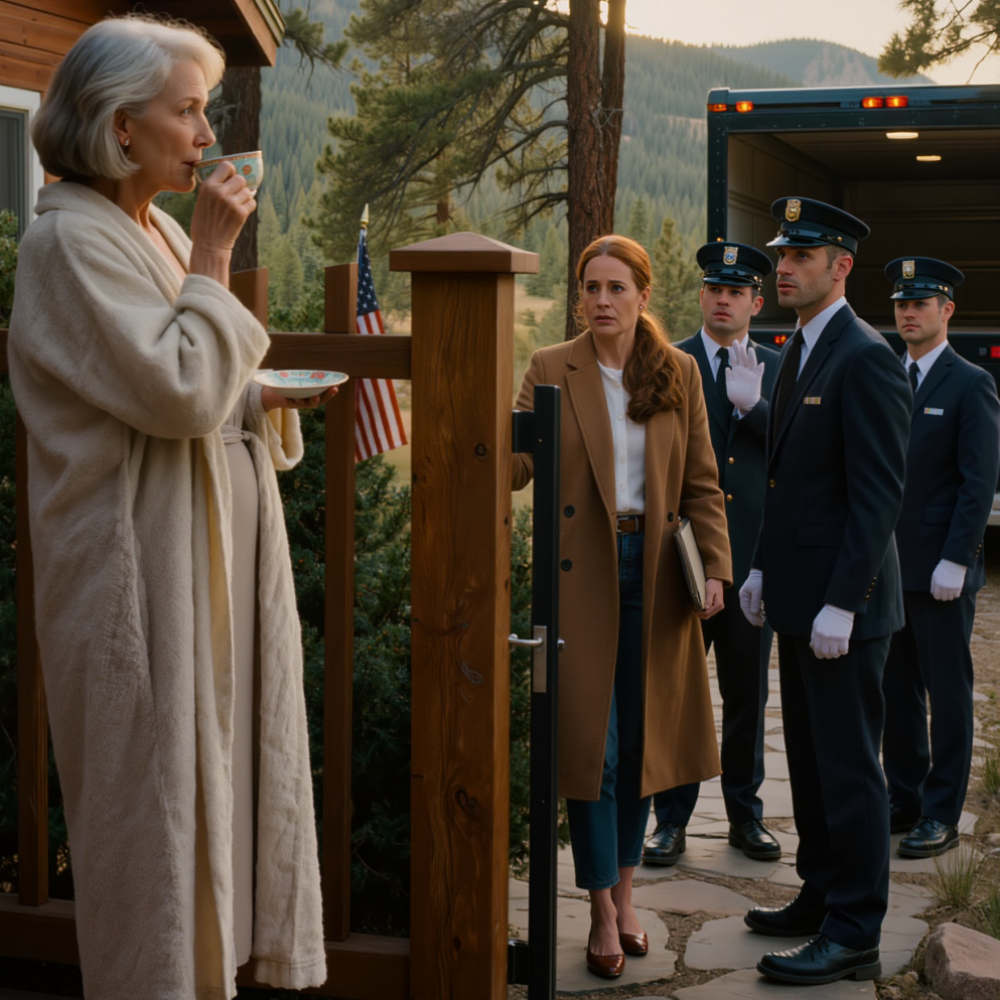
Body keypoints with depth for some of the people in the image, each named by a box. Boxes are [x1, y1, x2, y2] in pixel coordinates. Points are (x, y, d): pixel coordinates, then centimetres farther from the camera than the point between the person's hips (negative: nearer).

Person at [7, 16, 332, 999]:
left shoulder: (158, 233, 14)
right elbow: (180, 393, -22)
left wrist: (266, 396, 3)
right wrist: (213, 258, -15)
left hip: (215, 556, 9)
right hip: (142, 575, -9)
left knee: (217, 765, 14)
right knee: (154, 792, 0)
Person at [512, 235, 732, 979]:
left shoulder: (679, 372, 6)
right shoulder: (551, 370, 0)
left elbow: (702, 483, 7)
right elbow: (515, 463, -10)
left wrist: (715, 568, -3)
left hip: (655, 573, 2)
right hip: (581, 574, -2)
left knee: (640, 742, 8)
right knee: (591, 744, -2)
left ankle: (625, 892, 23)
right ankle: (604, 912, 9)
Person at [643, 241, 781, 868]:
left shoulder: (777, 370, 8)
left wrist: (753, 403, -15)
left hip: (752, 557, 2)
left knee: (748, 695, 11)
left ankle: (745, 813, 24)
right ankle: (672, 819, 14)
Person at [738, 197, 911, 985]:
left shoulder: (866, 360, -16)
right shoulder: (799, 353, 14)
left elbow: (880, 494, -20)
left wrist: (840, 604, -22)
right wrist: (763, 567, 17)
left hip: (844, 604, -9)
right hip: (798, 597, 9)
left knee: (848, 770, -2)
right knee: (810, 763, 17)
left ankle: (855, 936, 6)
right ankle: (822, 897, 30)